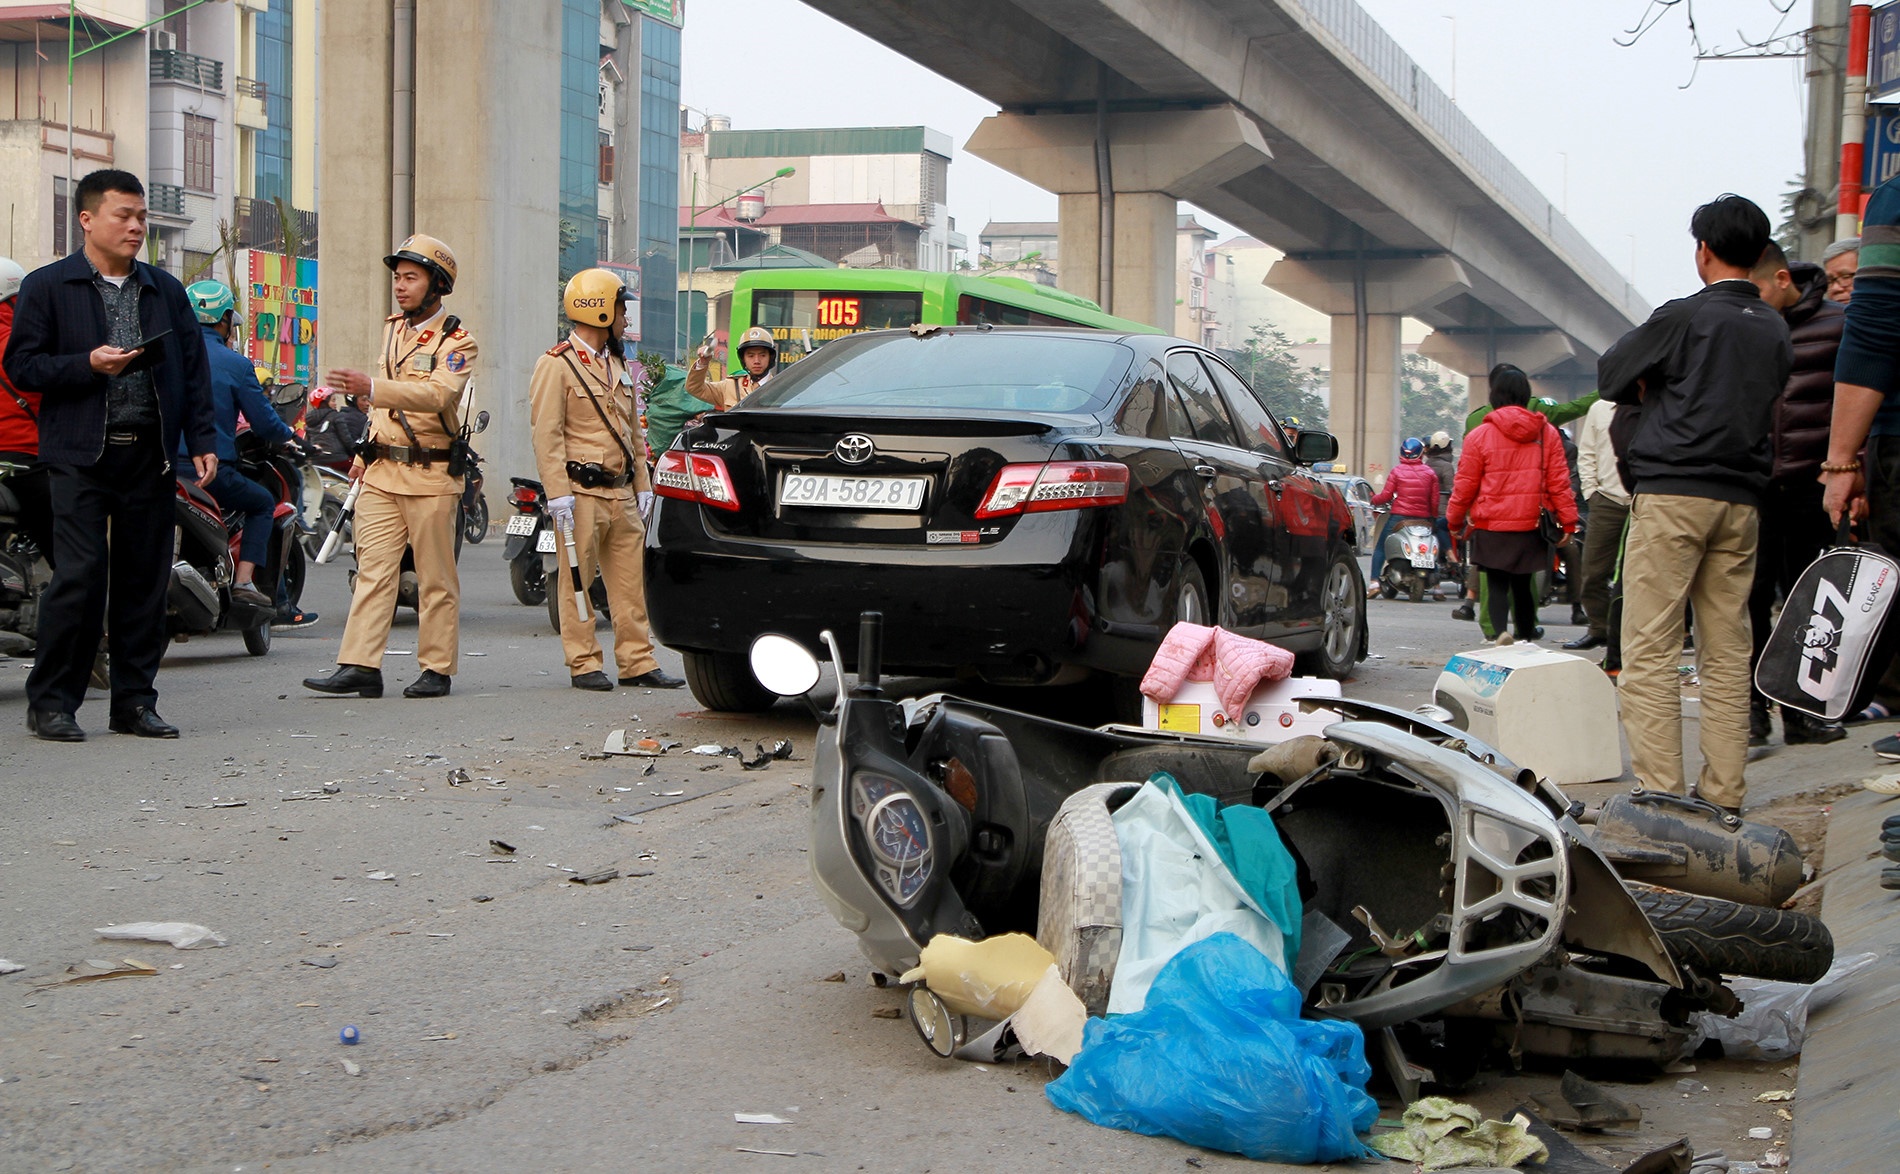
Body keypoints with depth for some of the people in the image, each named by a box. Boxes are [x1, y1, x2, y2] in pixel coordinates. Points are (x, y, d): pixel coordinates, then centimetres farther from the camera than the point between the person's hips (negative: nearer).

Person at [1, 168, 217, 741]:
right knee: (80, 577, -10)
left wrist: (202, 440, 7)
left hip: (150, 457, 4)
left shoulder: (166, 290, 17)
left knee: (145, 581, 4)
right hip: (81, 456, -4)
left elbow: (194, 369, 16)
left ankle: (134, 700, 13)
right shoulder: (47, 287, 4)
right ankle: (51, 701, 1)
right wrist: (89, 365, -14)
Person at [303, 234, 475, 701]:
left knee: (436, 579, 0)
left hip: (430, 475, -6)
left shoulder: (456, 342, -7)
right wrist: (366, 452, 19)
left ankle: (436, 669, 7)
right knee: (373, 570, -1)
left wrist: (371, 388, -36)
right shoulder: (391, 330, 17)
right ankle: (360, 666, -5)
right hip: (381, 473, 6)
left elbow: (437, 394, -25)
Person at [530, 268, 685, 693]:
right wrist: (558, 493, -19)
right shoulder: (557, 365, -7)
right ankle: (584, 665, 3)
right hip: (582, 493, -8)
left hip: (621, 494, 8)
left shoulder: (617, 365, 19)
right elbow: (547, 435, -12)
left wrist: (642, 485, 17)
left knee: (630, 579, 7)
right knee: (578, 580, -3)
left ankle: (638, 662, 11)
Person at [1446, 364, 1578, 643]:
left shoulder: (1479, 435, -5)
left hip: (1491, 528, -2)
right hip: (1531, 525, 2)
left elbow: (1465, 485, 0)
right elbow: (1559, 482, 2)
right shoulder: (1547, 433, 2)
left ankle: (1501, 630, -22)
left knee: (1497, 583, 0)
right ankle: (1527, 632, 32)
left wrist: (1455, 521, 13)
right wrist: (1568, 521, 8)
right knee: (1522, 583, 18)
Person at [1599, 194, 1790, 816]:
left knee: (1650, 651, -5)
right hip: (1742, 501, 6)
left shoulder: (1685, 316, -6)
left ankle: (1660, 794, -11)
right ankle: (1725, 796, 8)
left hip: (1672, 492, -6)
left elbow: (1611, 374, 3)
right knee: (1728, 653, 8)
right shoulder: (1776, 329, 12)